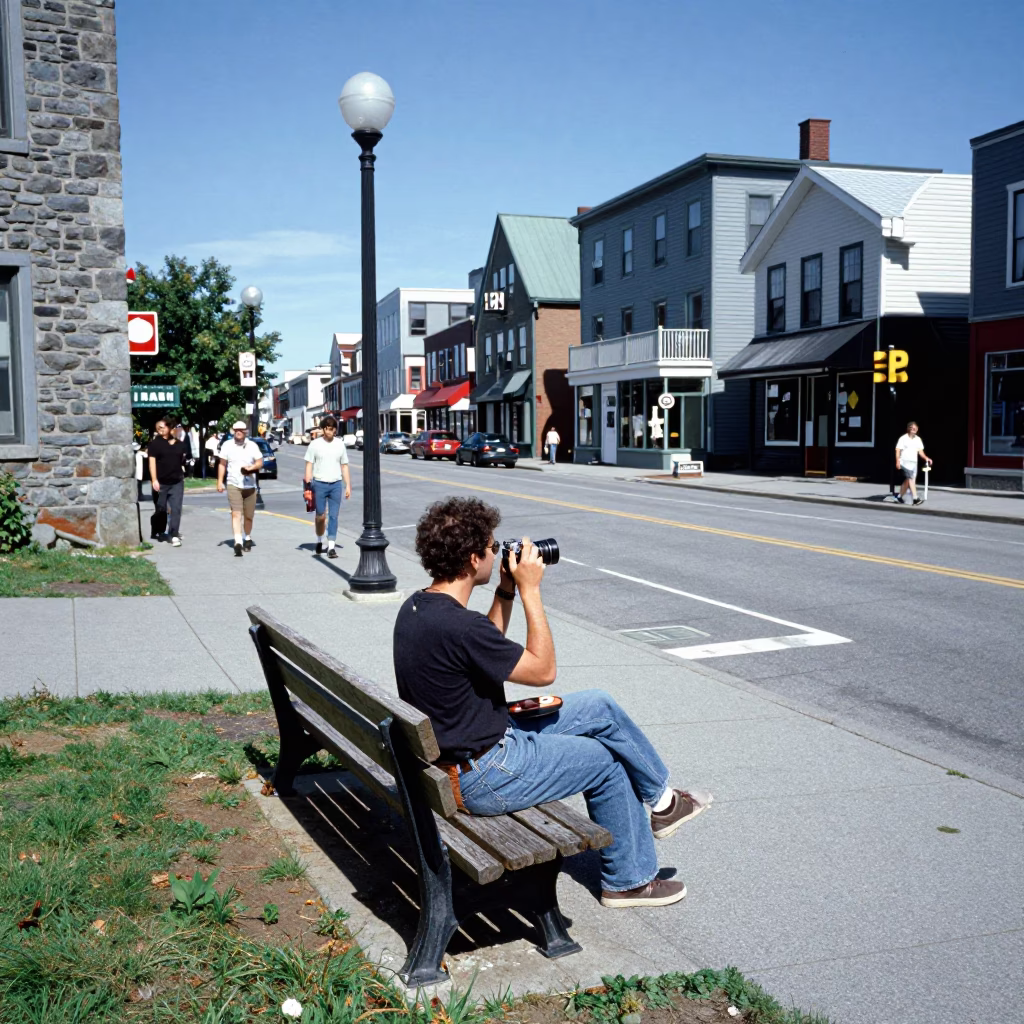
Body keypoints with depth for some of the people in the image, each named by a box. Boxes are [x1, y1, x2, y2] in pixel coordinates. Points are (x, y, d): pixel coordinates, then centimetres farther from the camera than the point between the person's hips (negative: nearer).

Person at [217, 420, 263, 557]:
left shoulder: (252, 446, 3)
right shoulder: (227, 445, 3)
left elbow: (260, 463, 2)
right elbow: (222, 464, 8)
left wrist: (252, 467, -19)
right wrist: (220, 481, 2)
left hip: (250, 486, 1)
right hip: (233, 485, -1)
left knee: (248, 516, 10)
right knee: (236, 513, -14)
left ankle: (247, 538, 33)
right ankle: (238, 542, -22)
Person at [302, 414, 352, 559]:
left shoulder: (340, 444, 7)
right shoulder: (315, 444, 0)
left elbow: (344, 466, 12)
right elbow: (309, 465, 0)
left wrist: (348, 486, 6)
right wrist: (308, 485, -8)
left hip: (336, 484, 2)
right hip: (319, 484, -2)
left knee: (333, 516, -2)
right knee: (321, 516, 4)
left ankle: (331, 547, 0)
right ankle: (319, 541, 26)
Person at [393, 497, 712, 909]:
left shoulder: (416, 608, 0)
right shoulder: (457, 625, -31)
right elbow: (543, 670, -18)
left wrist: (506, 593, 6)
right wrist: (530, 589, -14)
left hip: (463, 746, 9)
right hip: (482, 778, -9)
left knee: (600, 708, 12)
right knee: (606, 762, 9)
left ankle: (659, 798, 30)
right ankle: (629, 879, 31)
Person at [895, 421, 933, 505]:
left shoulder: (918, 439, 12)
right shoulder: (903, 438, -4)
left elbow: (921, 451, 10)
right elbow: (898, 450, -7)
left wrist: (926, 458, -7)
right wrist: (897, 461, -17)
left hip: (914, 463, 6)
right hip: (905, 462, -6)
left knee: (907, 481, 11)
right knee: (911, 479, -16)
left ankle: (900, 497, 24)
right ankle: (915, 498, -22)